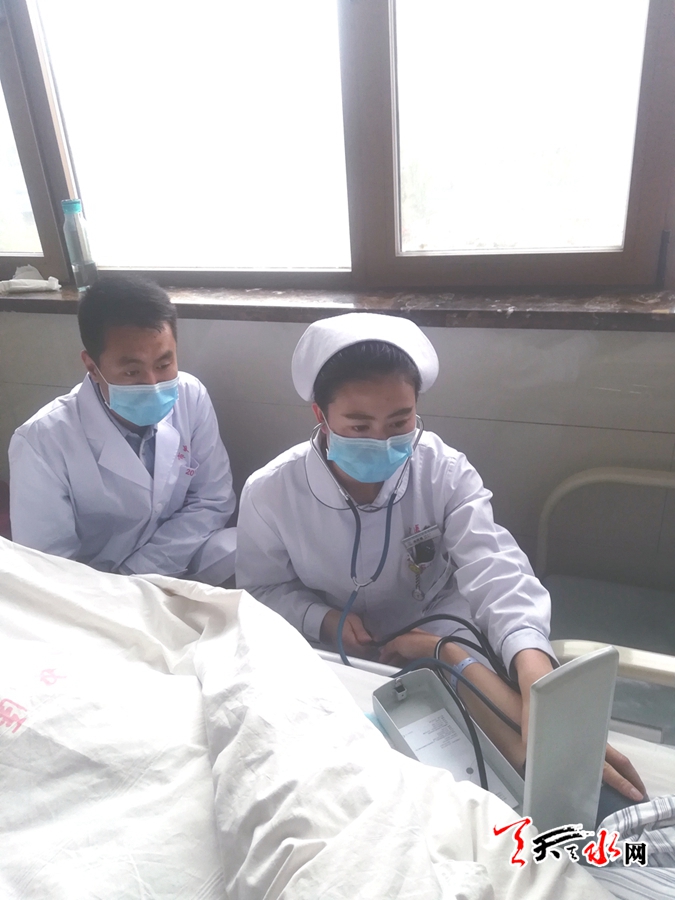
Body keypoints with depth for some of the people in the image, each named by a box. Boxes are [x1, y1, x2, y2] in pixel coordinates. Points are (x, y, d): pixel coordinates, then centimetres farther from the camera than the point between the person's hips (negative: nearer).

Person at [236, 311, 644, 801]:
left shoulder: (446, 472, -19)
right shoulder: (268, 494, -18)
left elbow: (494, 567, -32)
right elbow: (262, 588, -2)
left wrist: (536, 673, -51)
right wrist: (324, 619, -23)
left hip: (431, 625, 0)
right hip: (327, 649, 1)